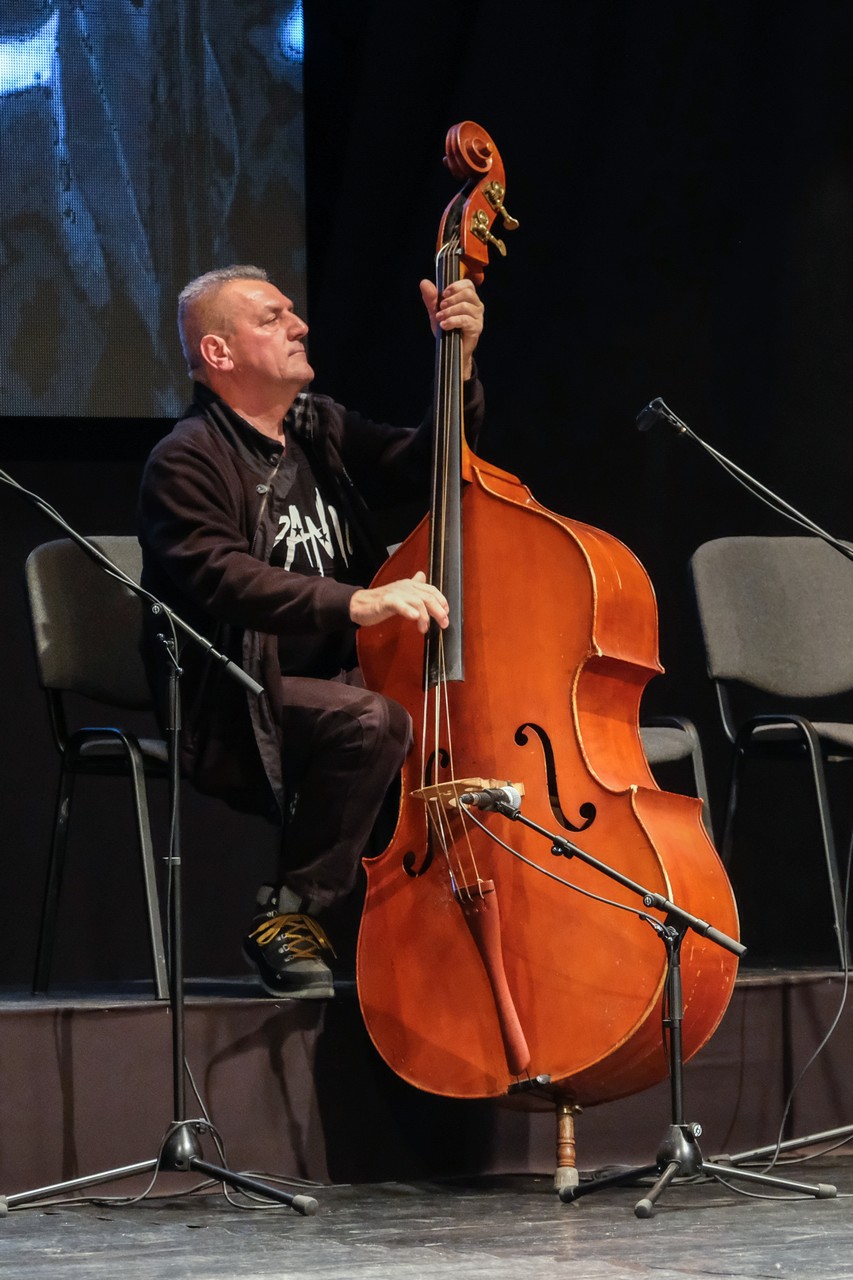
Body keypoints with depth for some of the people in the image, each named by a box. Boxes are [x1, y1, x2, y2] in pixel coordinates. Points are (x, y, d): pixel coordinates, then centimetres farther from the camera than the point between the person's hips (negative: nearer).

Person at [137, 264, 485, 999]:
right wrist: (354, 603, -37)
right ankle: (289, 916, -19)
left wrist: (459, 366, -2)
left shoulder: (323, 430, 16)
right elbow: (220, 576, -25)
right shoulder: (189, 462, -9)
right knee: (371, 723, -34)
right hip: (237, 713, -7)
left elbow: (426, 466, 14)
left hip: (336, 684, 7)